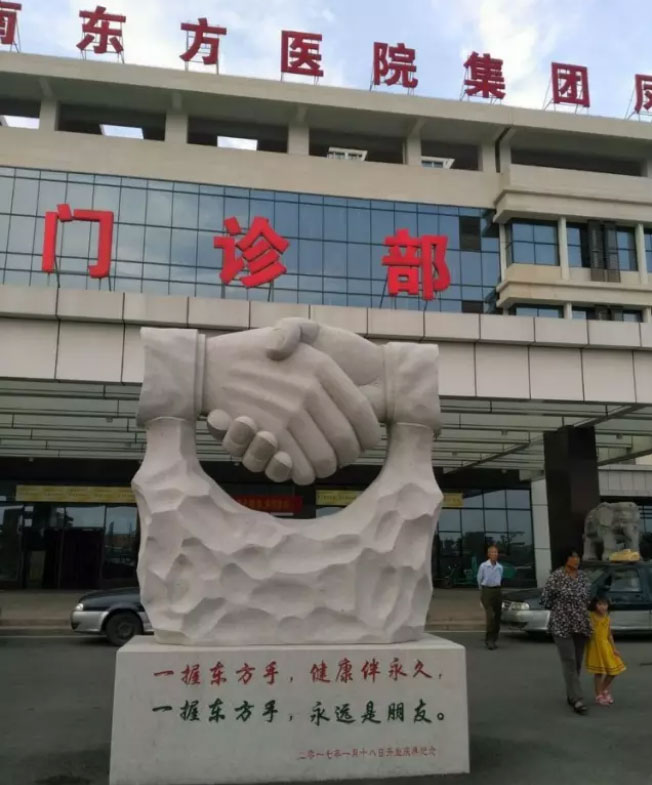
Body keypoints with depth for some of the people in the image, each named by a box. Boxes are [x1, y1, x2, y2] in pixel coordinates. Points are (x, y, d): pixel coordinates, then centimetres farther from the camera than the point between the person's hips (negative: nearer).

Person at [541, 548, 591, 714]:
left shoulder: (582, 576, 5)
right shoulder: (556, 577, -12)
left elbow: (589, 596, 19)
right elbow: (545, 599, -5)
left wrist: (581, 612, 11)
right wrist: (560, 610, 5)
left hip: (581, 625, 6)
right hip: (562, 626, -6)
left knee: (577, 662, 10)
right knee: (569, 662, -9)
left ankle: (571, 695, 24)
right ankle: (577, 699, -11)